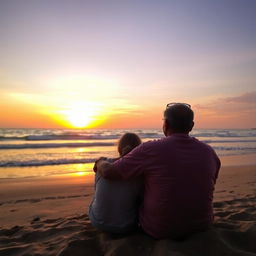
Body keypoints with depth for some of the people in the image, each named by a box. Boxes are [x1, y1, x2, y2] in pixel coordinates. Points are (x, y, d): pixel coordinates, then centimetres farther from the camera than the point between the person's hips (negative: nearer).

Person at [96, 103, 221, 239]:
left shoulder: (150, 149, -22)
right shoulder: (209, 153, -8)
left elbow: (108, 172, -16)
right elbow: (204, 191, 8)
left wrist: (101, 162, 6)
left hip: (159, 230, -3)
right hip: (201, 226, 4)